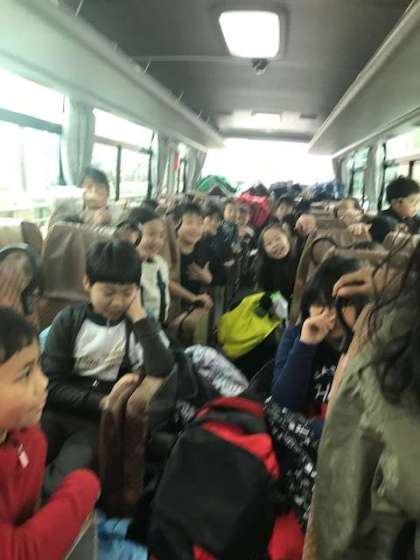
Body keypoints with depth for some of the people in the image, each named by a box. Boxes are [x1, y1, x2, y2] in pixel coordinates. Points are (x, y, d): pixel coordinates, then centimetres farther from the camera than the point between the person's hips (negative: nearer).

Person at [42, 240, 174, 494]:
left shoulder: (140, 325, -2)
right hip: (59, 411, 2)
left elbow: (161, 369, -21)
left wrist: (139, 316, -20)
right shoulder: (69, 320, 0)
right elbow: (52, 386, -4)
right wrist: (101, 402, -16)